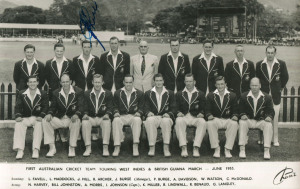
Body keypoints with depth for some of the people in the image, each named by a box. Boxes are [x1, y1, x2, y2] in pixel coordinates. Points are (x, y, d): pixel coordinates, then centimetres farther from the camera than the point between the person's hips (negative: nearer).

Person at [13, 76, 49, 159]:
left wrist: (41, 116, -21)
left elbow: (45, 107, -3)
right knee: (18, 124, -30)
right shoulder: (22, 94, 9)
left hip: (37, 118, -2)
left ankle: (36, 150, -37)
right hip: (25, 118, 2)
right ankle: (20, 150, -33)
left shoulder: (43, 94, 4)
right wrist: (18, 116, -15)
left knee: (39, 124, -36)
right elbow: (18, 106, 5)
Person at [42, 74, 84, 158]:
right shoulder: (56, 93, 8)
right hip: (59, 119, 4)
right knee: (45, 121, -19)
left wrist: (77, 114, -30)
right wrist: (49, 114, -12)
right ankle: (52, 148, -11)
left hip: (72, 118, -3)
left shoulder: (78, 91, -2)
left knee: (76, 122, -37)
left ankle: (72, 148, -22)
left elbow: (81, 106, -8)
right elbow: (53, 107, 12)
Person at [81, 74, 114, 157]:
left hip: (102, 117, -1)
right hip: (90, 118, 1)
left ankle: (105, 148, -32)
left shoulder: (108, 94, 8)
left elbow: (110, 107, 3)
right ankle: (88, 148, -26)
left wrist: (107, 114, -18)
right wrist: (85, 114, -14)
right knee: (85, 122, -32)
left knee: (107, 122, -35)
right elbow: (85, 108, 8)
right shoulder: (86, 94, 10)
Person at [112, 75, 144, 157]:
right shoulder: (117, 93, 11)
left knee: (137, 120, -37)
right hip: (121, 116, 1)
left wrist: (138, 113, -12)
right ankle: (117, 147, -32)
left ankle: (135, 147, -36)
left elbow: (141, 107, 10)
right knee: (116, 121, -34)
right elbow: (115, 107, 14)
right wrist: (116, 112, -8)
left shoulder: (139, 93, 9)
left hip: (134, 116, -1)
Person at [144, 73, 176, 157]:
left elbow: (173, 108, 8)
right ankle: (152, 148, -32)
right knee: (150, 121, -36)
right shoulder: (148, 93, 15)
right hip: (153, 116, 0)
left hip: (165, 117, 0)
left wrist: (169, 114, -14)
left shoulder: (170, 93, 14)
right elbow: (146, 108, 9)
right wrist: (148, 112, -15)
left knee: (166, 121, -37)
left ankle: (166, 148, -33)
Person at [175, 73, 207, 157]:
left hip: (196, 117, 0)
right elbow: (176, 107, 11)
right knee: (179, 121, -35)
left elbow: (203, 108, 9)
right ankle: (183, 148, -34)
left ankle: (196, 148, -32)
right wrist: (178, 112, -11)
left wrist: (201, 113, -13)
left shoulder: (200, 94, 17)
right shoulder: (179, 94, 19)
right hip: (183, 117, 0)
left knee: (202, 122, -34)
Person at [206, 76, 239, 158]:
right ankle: (216, 149, -25)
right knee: (210, 123, -34)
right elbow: (207, 110, 5)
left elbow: (235, 110, 6)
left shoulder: (232, 95, 8)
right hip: (215, 119, 0)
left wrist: (235, 116, -17)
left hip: (228, 120, 0)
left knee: (234, 124, -34)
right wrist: (209, 115, -19)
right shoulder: (210, 95, 8)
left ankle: (227, 149, -26)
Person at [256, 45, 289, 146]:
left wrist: (280, 88, 12)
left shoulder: (281, 64, 1)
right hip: (263, 93, 1)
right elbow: (257, 78, 13)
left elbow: (285, 77, 12)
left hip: (275, 95, -1)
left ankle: (275, 139, 7)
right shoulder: (259, 64, 2)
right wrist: (260, 87, 9)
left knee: (275, 118, -1)